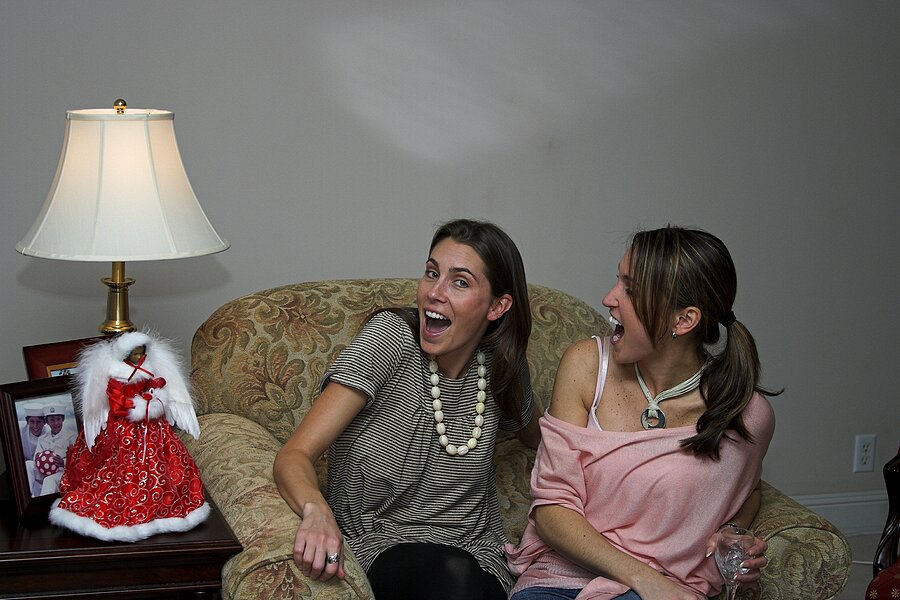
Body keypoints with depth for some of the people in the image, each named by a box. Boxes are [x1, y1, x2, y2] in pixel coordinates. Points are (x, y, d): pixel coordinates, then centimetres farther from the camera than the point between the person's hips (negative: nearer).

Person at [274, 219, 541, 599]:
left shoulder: (502, 368, 4)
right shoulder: (391, 336, -10)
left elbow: (534, 437, 29)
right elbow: (294, 455, -18)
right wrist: (317, 510, -39)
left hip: (474, 558, 3)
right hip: (378, 550, -2)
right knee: (449, 569, -35)